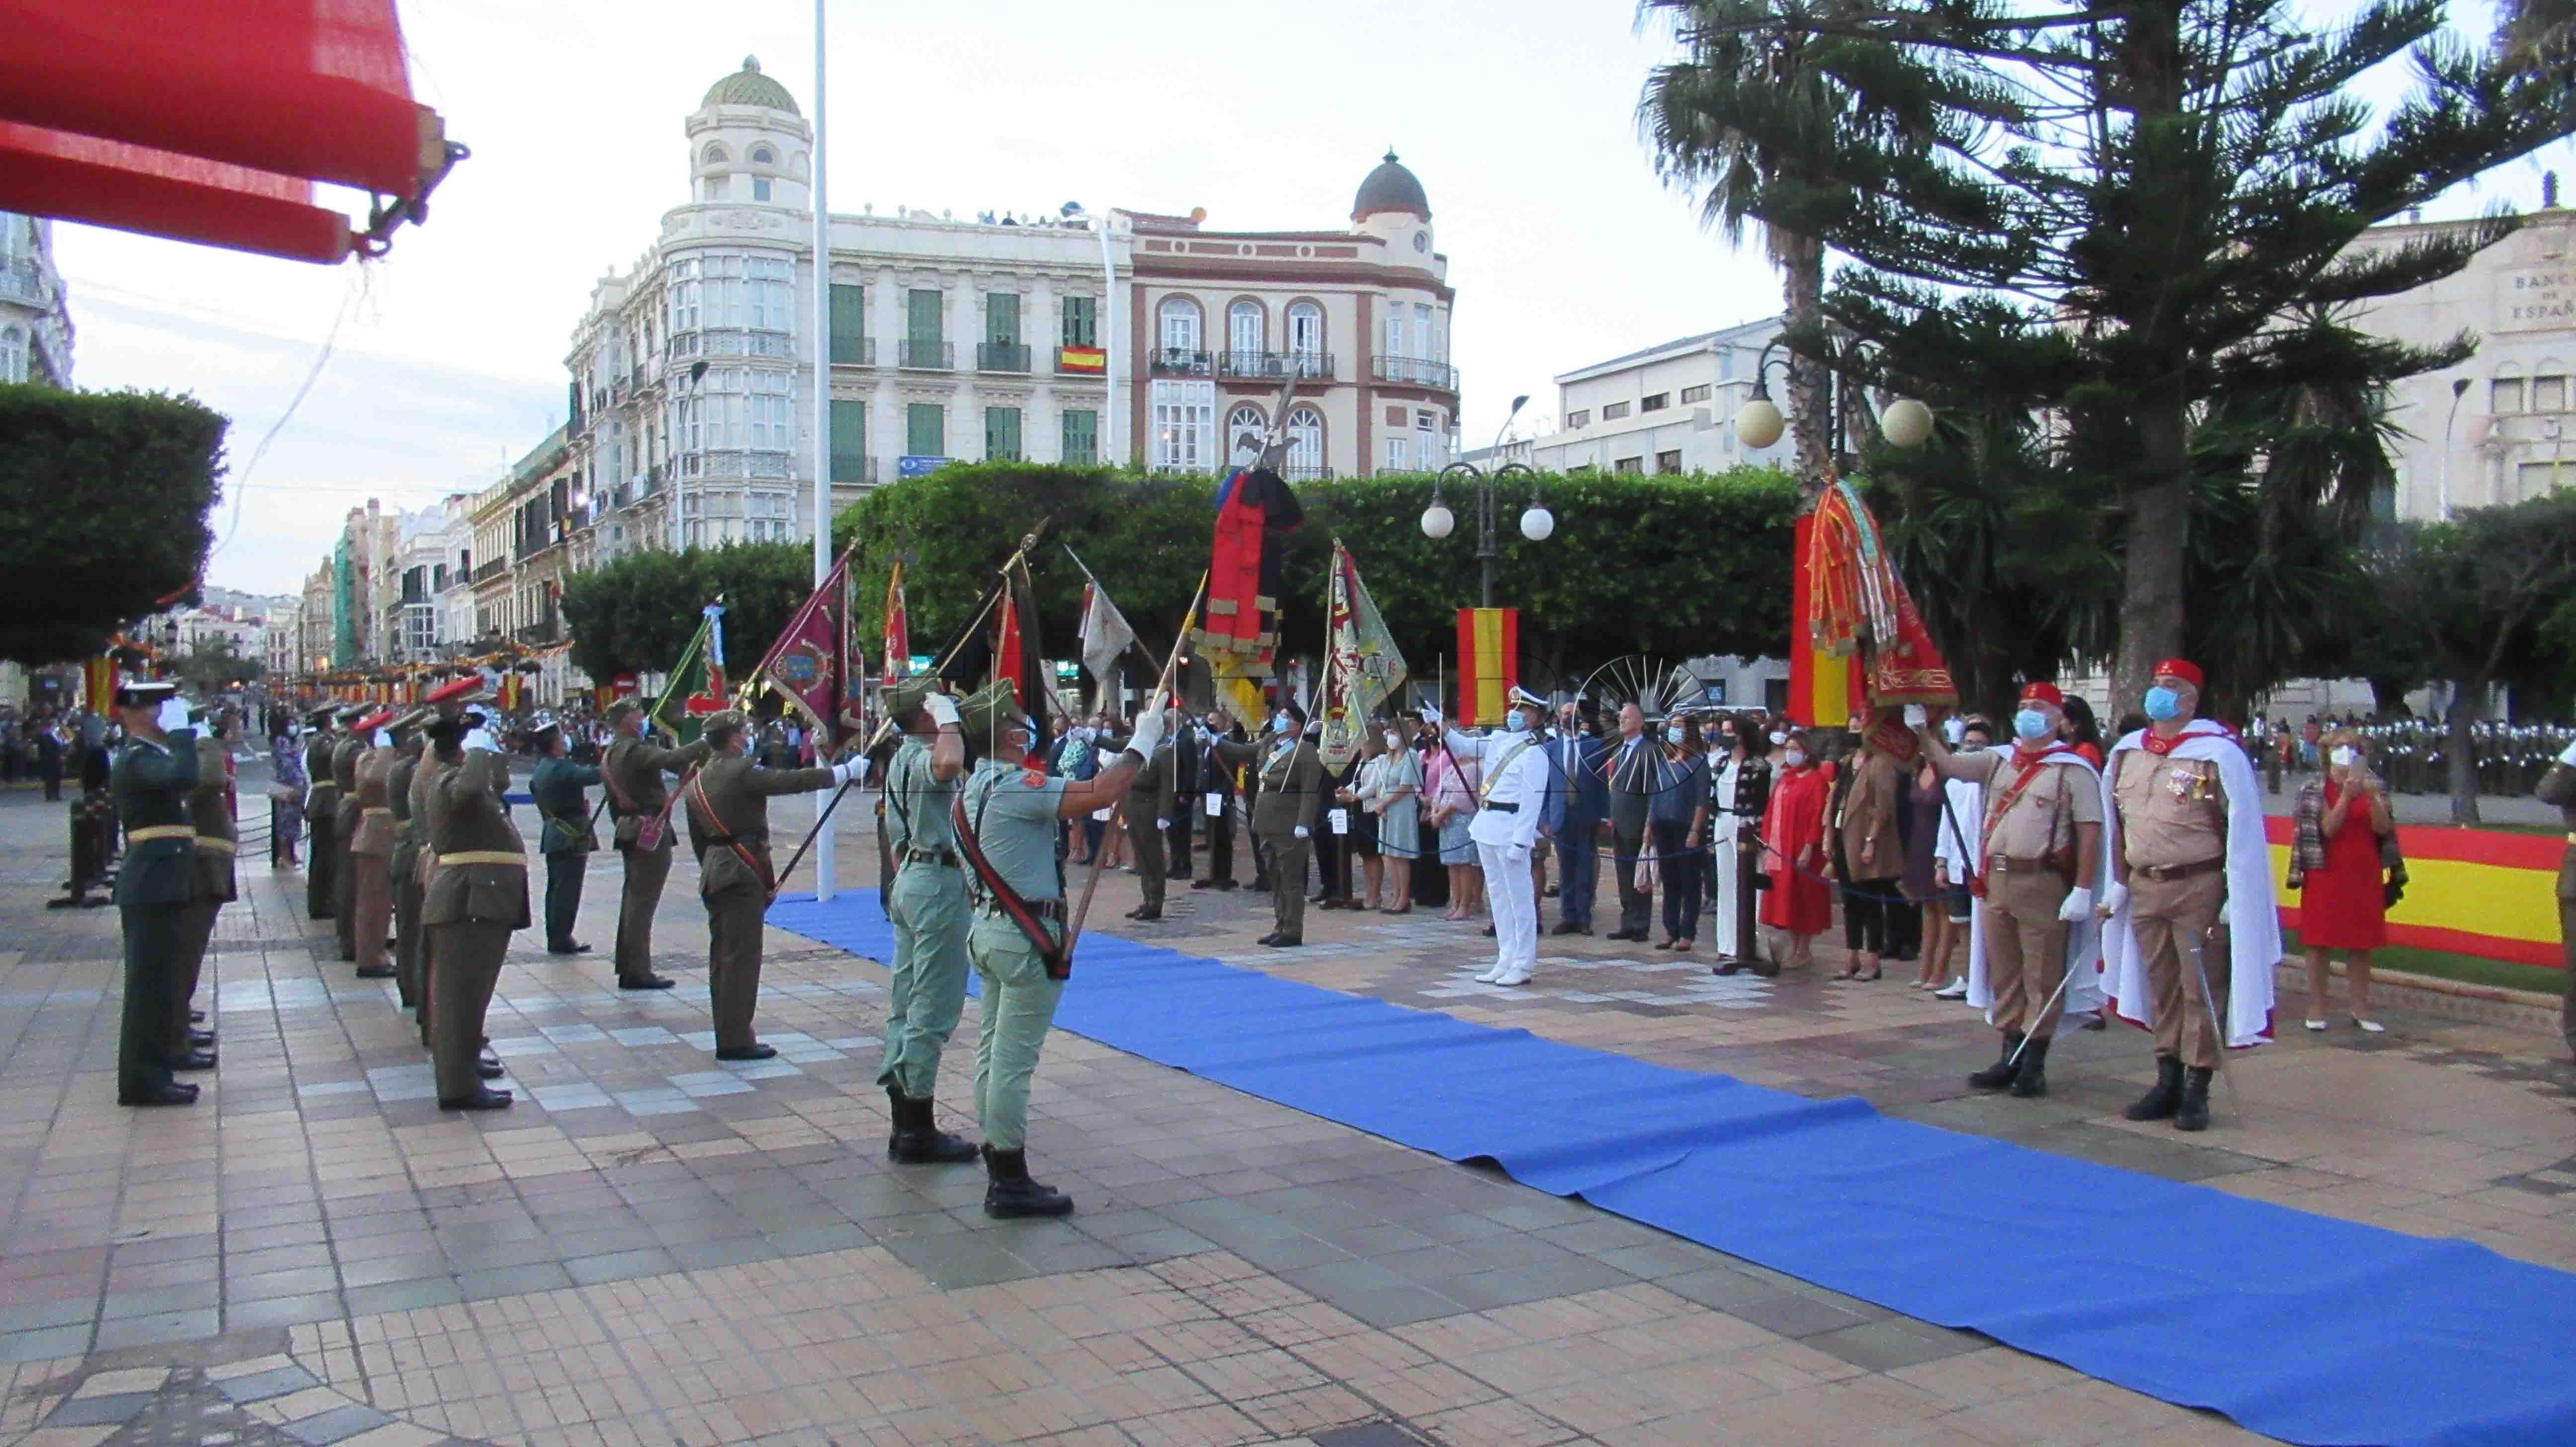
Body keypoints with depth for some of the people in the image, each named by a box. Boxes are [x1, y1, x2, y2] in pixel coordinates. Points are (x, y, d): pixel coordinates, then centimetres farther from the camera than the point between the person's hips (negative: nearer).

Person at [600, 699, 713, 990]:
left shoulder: (612, 753, 14)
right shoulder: (635, 751, -16)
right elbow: (672, 759, -33)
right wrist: (708, 743, -26)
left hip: (630, 832, 10)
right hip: (651, 833, -10)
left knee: (633, 898, 14)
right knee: (643, 901, -6)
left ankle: (627, 967, 19)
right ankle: (638, 972, -2)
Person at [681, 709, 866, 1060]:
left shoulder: (697, 781, 12)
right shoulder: (741, 772, -13)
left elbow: (698, 838, 17)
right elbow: (794, 780, -15)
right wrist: (847, 771, -8)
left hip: (713, 874, 9)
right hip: (743, 874, -9)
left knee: (723, 956, 12)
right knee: (742, 956, -5)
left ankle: (728, 1036, 17)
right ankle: (736, 1041, -4)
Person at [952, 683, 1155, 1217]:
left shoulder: (975, 788, 10)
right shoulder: (1015, 786, -20)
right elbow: (1099, 794, -26)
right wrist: (1141, 743, -15)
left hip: (988, 929, 10)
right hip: (1026, 938, -10)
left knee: (992, 1053, 13)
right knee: (1014, 1060, -4)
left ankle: (999, 1173, 21)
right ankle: (1010, 1183, 2)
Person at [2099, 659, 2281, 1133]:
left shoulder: (2218, 754, -9)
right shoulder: (2125, 753, 8)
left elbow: (2243, 831, -8)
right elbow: (2114, 823, 16)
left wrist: (2236, 900, -11)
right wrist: (2118, 886, 13)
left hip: (2198, 889, -5)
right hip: (2144, 889, 6)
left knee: (2202, 990, 0)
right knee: (2161, 988, 12)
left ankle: (2196, 1091, 7)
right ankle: (2168, 1083, 21)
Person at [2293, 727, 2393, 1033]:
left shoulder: (2373, 787, 9)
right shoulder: (2315, 790, -1)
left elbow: (2382, 829, -2)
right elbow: (2328, 828, -13)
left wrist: (2373, 798, -17)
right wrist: (2346, 796, -22)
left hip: (2364, 875, 3)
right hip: (2326, 873, -3)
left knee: (2361, 944, 5)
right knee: (2319, 942, -1)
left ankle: (2361, 1009, 13)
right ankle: (2316, 1008, 5)